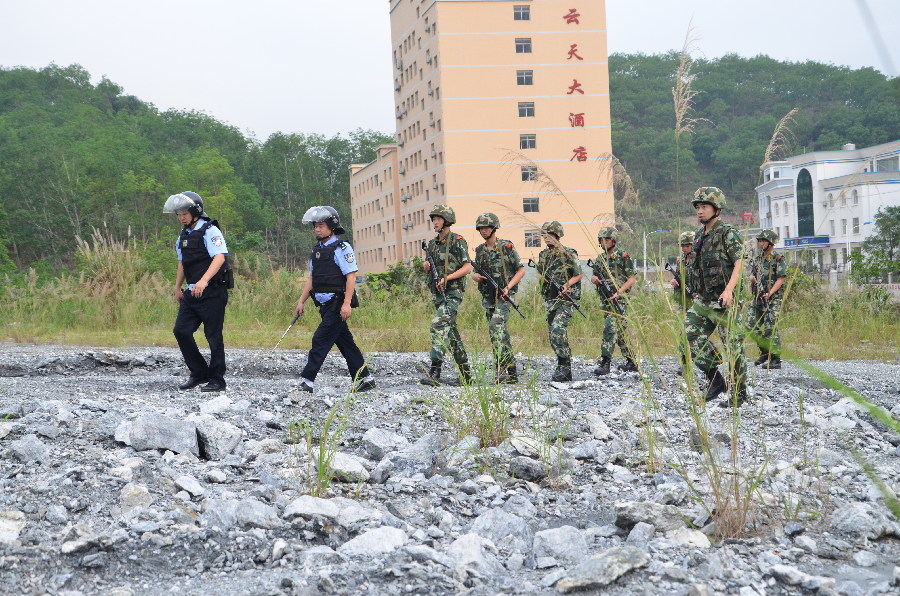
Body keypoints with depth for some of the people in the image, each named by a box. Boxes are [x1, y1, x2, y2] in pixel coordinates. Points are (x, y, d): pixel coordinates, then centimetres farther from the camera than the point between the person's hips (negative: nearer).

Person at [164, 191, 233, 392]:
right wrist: (177, 288, 24)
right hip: (192, 293, 8)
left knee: (213, 336, -3)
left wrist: (203, 281, -35)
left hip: (213, 292, -8)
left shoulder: (210, 231, -11)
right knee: (181, 331, 0)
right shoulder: (184, 235, 16)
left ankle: (217, 380, 6)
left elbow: (219, 257, -24)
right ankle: (199, 373, 12)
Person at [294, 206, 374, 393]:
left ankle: (307, 380, -13)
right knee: (344, 341, 11)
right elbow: (312, 279, 21)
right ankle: (364, 379, 17)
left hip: (337, 304, -8)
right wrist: (301, 301, 14)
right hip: (325, 305, 8)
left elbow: (351, 277, -15)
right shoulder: (316, 250, 17)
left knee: (321, 339, -12)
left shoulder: (341, 249, -9)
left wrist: (347, 303, -22)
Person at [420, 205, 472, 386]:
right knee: (450, 330, 10)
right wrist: (426, 267, -1)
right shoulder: (431, 244, 14)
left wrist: (447, 278, -19)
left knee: (439, 324, -22)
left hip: (453, 292, -8)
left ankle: (434, 372, -28)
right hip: (437, 293, 8)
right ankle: (465, 373, 18)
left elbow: (467, 267, -11)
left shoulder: (457, 241, -6)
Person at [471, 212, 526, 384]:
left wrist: (508, 287, -16)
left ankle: (500, 370, -25)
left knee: (496, 327, -23)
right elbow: (475, 273, 20)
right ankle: (512, 373, 16)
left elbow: (521, 270, -5)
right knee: (501, 334, 10)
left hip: (503, 296, -7)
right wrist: (476, 277, -4)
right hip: (487, 297, 7)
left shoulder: (506, 247, -6)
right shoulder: (480, 250, 12)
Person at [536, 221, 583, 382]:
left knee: (558, 331, -21)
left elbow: (579, 275, -4)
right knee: (553, 334, 6)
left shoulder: (568, 254, -7)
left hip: (565, 298, -7)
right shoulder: (543, 255, 13)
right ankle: (565, 369, 15)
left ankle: (564, 366, -14)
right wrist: (544, 278, 0)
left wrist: (567, 285, -18)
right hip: (549, 299, 7)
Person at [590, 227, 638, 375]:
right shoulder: (600, 258, 14)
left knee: (610, 328, -17)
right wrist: (594, 278, -7)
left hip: (618, 299, -7)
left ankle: (605, 362, -21)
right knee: (621, 332, 12)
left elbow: (632, 278, -9)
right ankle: (631, 362, 21)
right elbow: (594, 276, 18)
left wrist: (618, 292, -18)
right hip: (605, 299, 7)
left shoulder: (623, 257, -6)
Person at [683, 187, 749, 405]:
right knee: (688, 335, -3)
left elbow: (739, 264, -17)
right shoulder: (701, 235, 15)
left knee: (733, 346, -3)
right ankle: (715, 379, 8)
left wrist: (729, 289, -29)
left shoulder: (728, 233, -8)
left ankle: (740, 393, 6)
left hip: (723, 302, -8)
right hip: (702, 301, 8)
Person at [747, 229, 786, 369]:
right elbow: (752, 276, 16)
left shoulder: (778, 259, -6)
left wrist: (770, 293, -23)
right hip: (758, 298, 7)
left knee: (770, 328, -13)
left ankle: (775, 359, -10)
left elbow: (781, 278, -13)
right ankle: (764, 352, 23)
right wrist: (753, 278, -9)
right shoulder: (758, 259, 15)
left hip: (772, 299, -7)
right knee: (753, 327, 8)